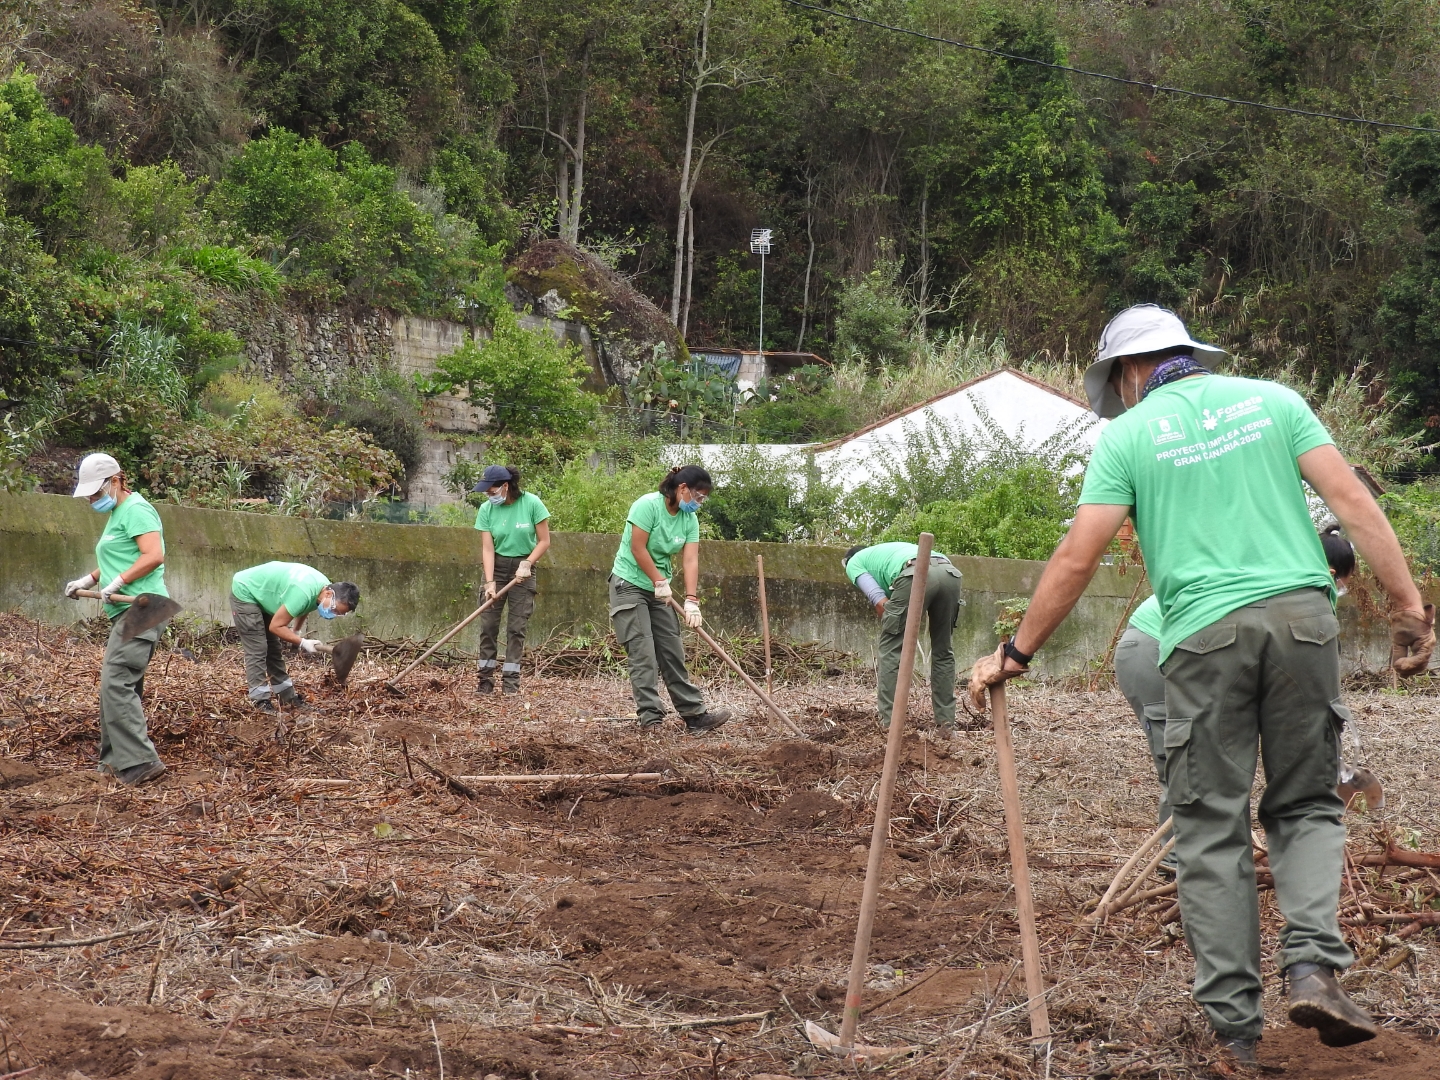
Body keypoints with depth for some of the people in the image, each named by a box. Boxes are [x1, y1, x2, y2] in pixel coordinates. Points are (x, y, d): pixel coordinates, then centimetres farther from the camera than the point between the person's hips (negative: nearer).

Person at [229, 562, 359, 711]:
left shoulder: (324, 586, -8)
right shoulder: (303, 593, -37)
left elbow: (303, 610, 15)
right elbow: (275, 626, -29)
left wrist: (296, 632, 6)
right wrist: (303, 643, -28)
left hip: (262, 595, 9)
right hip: (244, 592, -9)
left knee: (273, 648, 12)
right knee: (257, 650, -12)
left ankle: (287, 695, 17)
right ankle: (261, 700, -11)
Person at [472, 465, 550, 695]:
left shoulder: (531, 504, -14)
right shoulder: (486, 510, -8)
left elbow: (544, 541, -7)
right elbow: (487, 548, -11)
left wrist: (527, 564, -19)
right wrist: (490, 582, -20)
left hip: (523, 568, -2)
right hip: (496, 566, 2)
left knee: (517, 627, -3)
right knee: (488, 624, -2)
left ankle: (511, 682, -1)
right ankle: (486, 680, 3)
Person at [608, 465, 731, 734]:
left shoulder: (689, 519, 1)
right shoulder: (648, 505, -18)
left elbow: (690, 560, -6)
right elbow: (638, 549, -20)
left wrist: (691, 600, -16)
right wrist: (660, 582, -17)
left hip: (659, 591, 7)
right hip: (630, 584, -7)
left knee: (673, 653, 7)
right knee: (643, 652, -11)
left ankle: (695, 715, 7)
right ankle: (650, 717, -11)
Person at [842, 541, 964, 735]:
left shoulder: (853, 563, 26)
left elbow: (880, 602, 10)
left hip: (916, 575, -6)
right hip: (951, 573, 6)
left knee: (890, 649, 6)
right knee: (942, 651, 20)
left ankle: (888, 725, 4)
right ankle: (946, 724, 20)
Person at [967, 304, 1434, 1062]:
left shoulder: (1127, 436, 7)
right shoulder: (1270, 400, 13)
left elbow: (1076, 558, 2)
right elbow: (1351, 499, 3)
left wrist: (1015, 653, 10)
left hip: (1206, 632, -2)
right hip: (1303, 614, 2)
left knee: (1212, 830, 6)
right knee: (1306, 805, 15)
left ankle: (1234, 1022, 5)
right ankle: (1313, 965, -6)